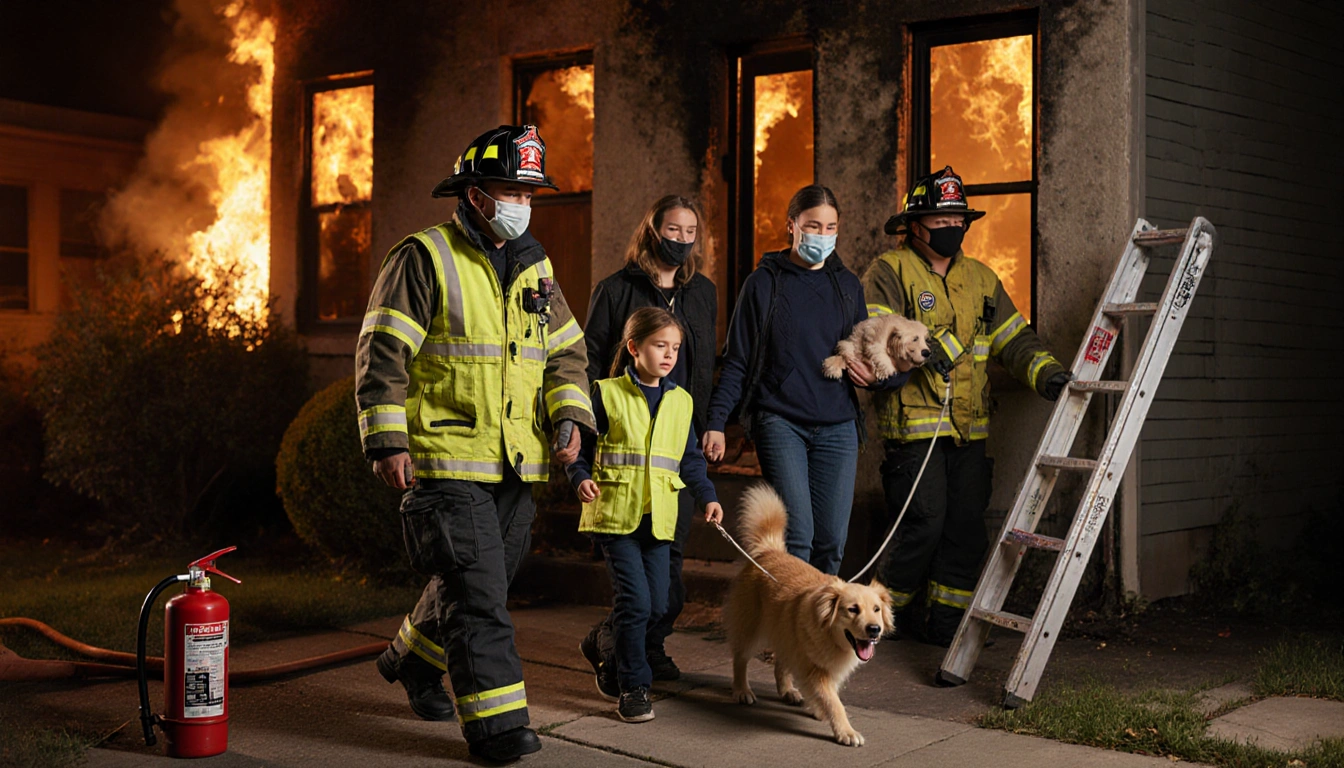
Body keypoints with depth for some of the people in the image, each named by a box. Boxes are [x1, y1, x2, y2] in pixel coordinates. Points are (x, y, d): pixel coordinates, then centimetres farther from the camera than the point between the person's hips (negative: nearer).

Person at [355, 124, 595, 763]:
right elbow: (382, 356, -10)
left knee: (481, 584, 17)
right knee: (475, 592, -9)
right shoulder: (424, 259, -7)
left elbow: (566, 352, 18)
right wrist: (388, 443, -16)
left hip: (517, 465, 7)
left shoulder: (535, 268, 14)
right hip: (446, 460, -7)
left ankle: (413, 661, 41)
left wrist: (569, 416, 1)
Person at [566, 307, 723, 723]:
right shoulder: (607, 394, -2)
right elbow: (581, 446, 0)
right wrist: (581, 478, -18)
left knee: (657, 605, 5)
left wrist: (708, 496, 3)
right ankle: (632, 687, 2)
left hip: (658, 517, 5)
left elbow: (690, 459, 16)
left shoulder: (681, 401, 12)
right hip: (615, 513, -5)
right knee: (635, 601, -10)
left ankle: (606, 649, 30)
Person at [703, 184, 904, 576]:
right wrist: (716, 421, -4)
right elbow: (737, 361, 4)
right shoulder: (765, 283, 4)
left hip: (837, 426, 4)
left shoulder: (848, 285, 14)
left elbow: (863, 350, 22)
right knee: (798, 532, -16)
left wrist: (876, 372, -2)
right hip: (780, 421, -4)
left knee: (831, 539, 3)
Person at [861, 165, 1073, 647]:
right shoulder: (889, 272, 0)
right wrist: (919, 346, -27)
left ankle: (946, 624, 17)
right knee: (923, 525, -9)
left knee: (966, 529, 6)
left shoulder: (980, 278, 18)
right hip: (913, 424, -6)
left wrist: (1044, 372, -3)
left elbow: (1013, 338, 15)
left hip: (969, 430, 6)